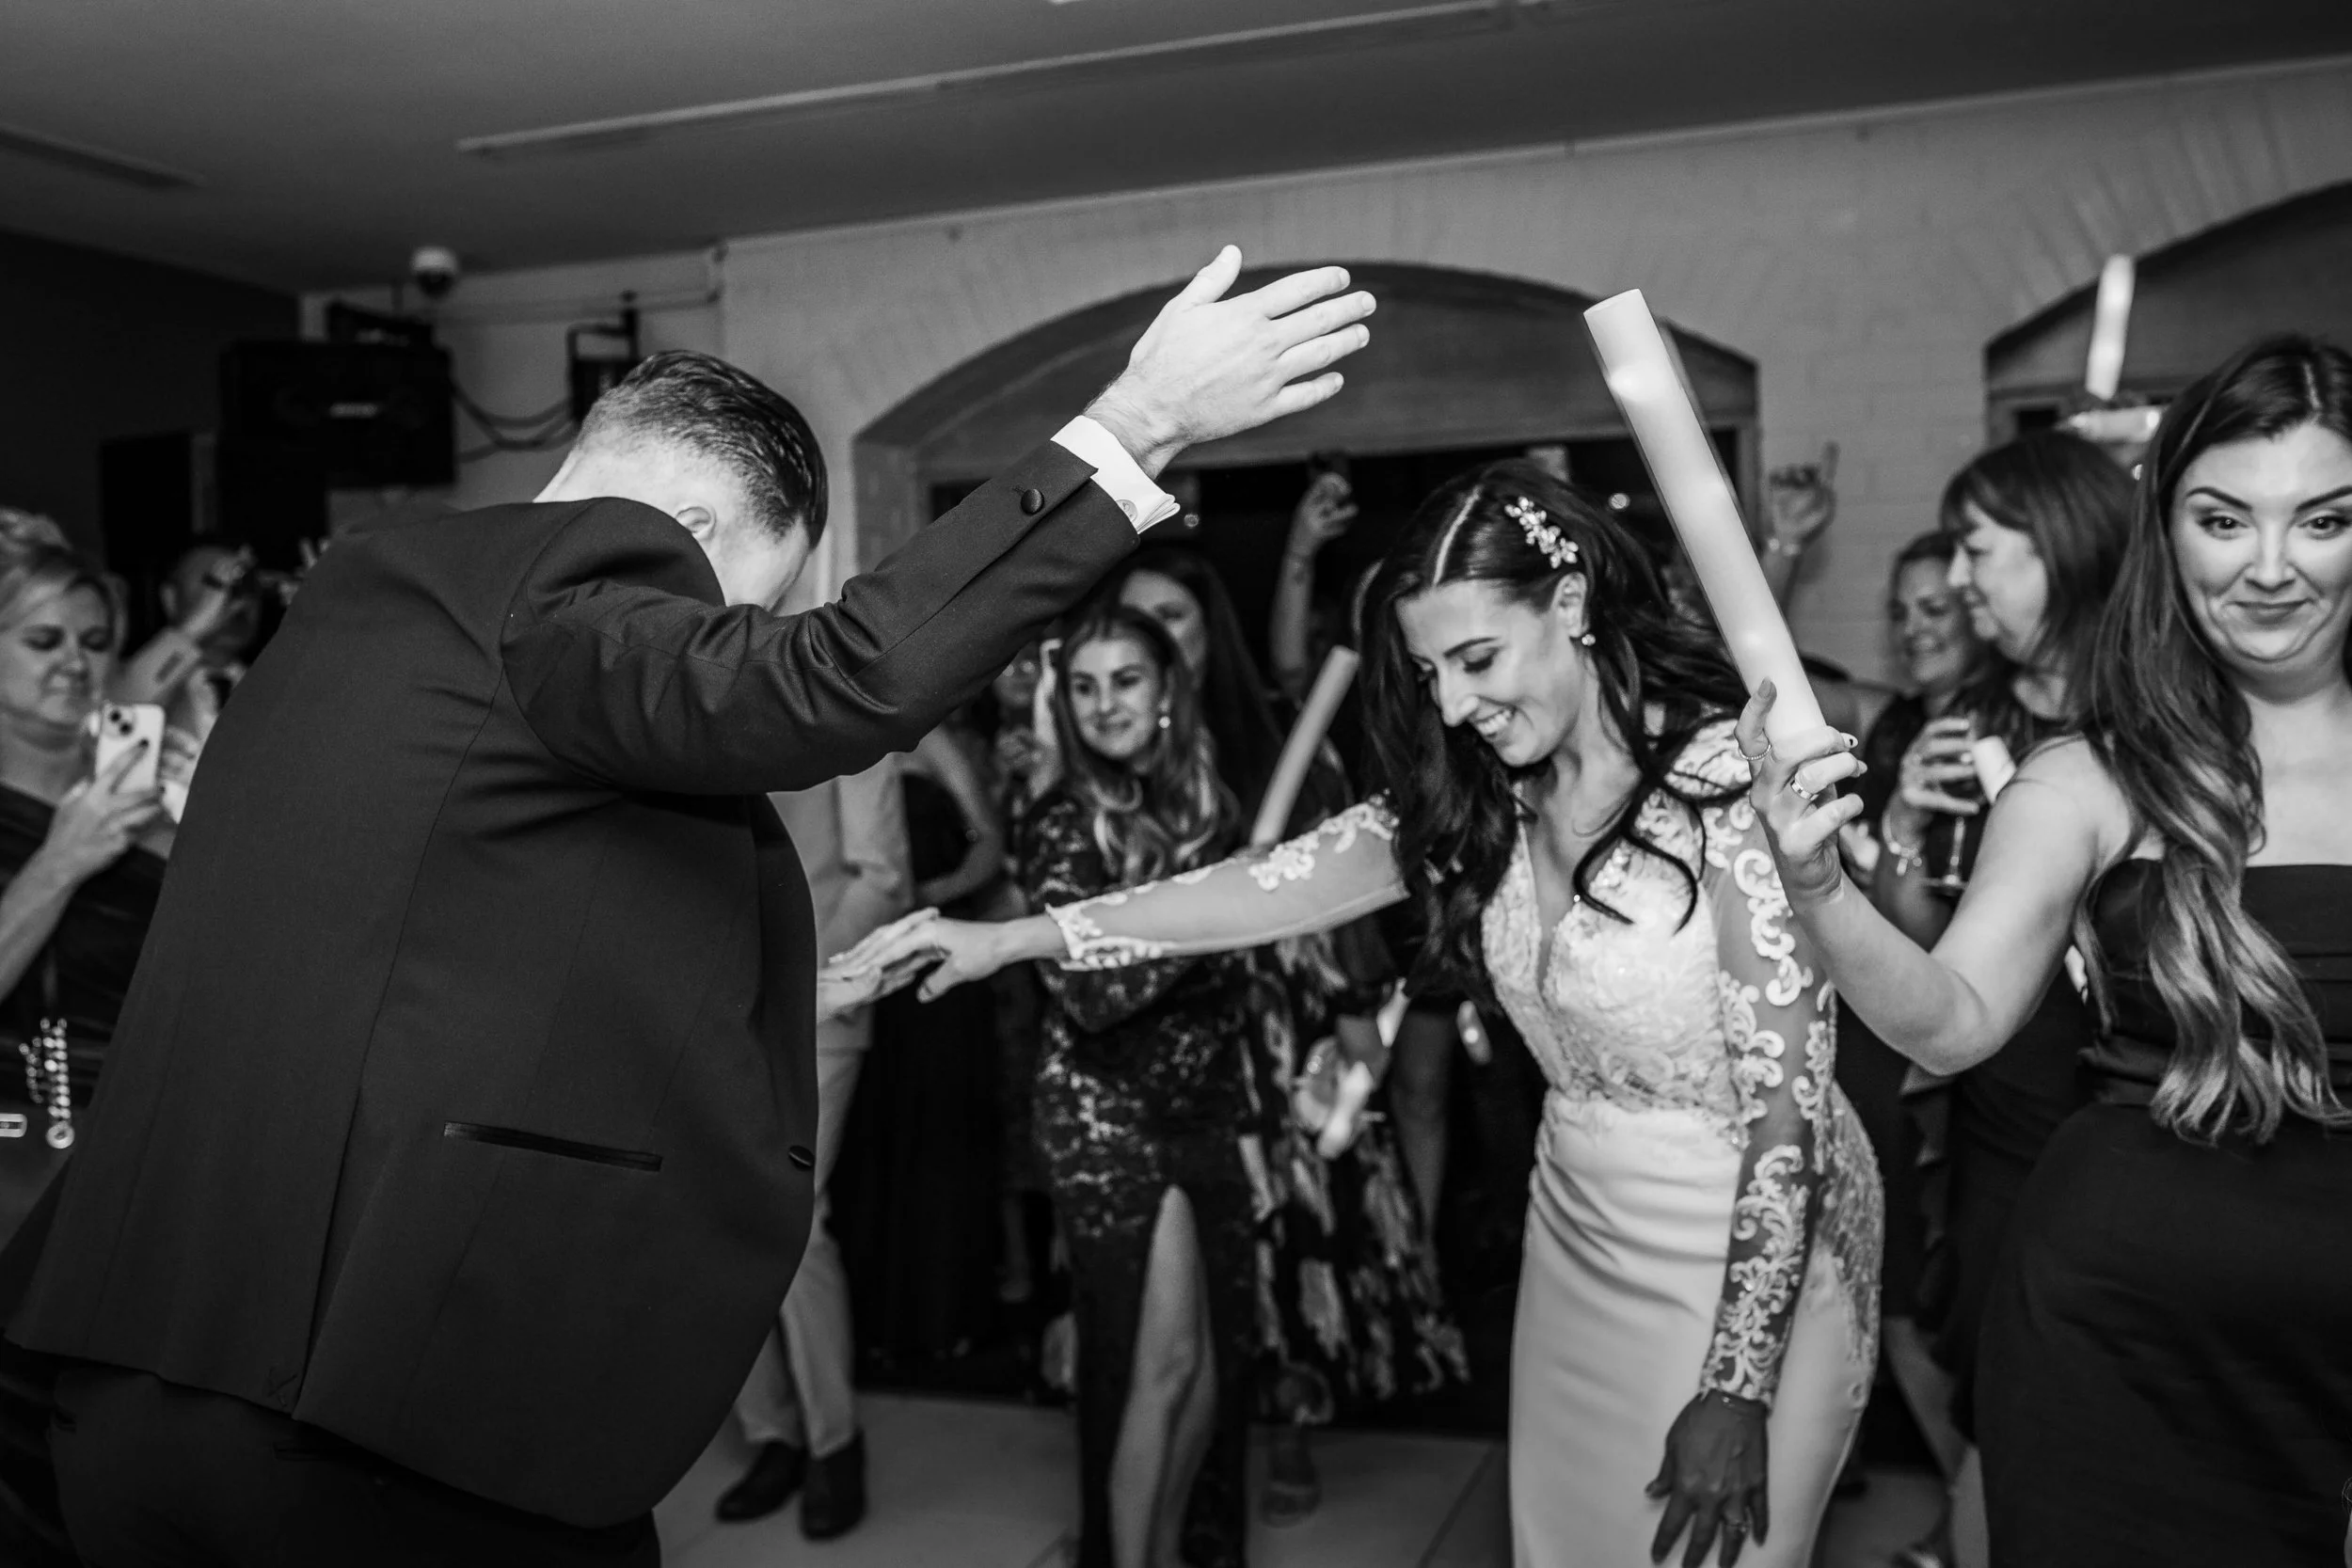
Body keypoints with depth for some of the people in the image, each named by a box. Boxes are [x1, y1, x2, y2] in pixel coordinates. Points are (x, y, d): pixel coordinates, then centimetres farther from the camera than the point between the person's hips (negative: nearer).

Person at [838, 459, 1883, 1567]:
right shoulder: (1483, 793, -1)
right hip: (1580, 1241, 6)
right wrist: (1008, 940, -10)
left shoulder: (1730, 779, -20)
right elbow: (1278, 884, -4)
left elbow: (1790, 1105, -19)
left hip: (1752, 1253, -6)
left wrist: (1738, 1387, -19)